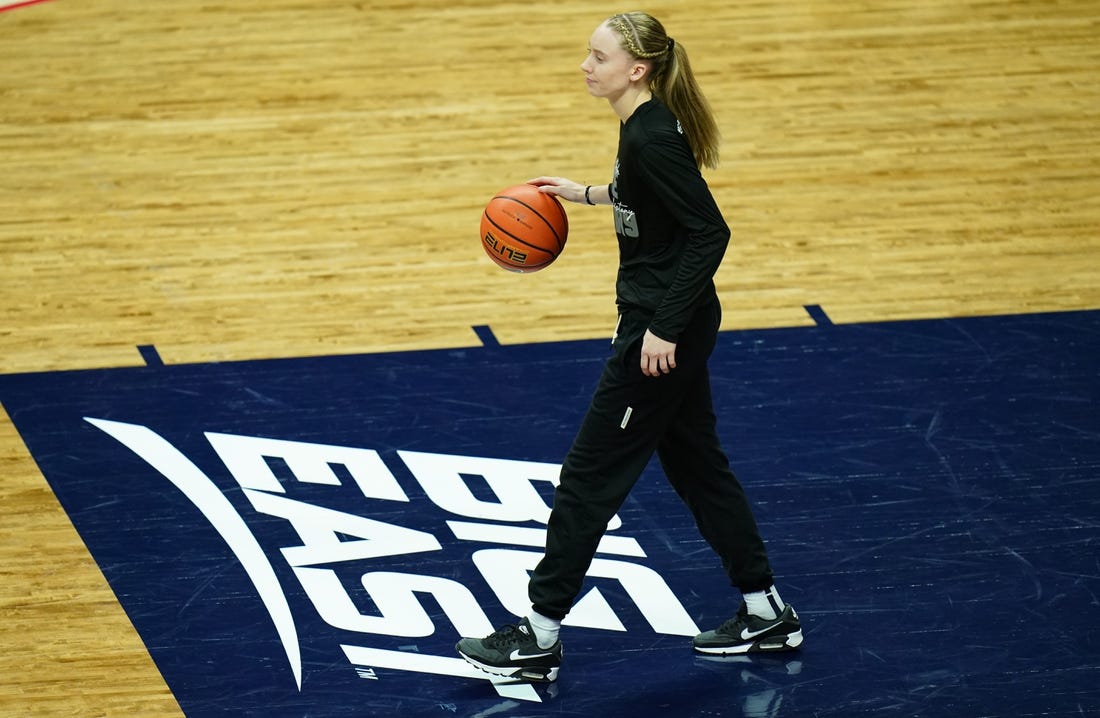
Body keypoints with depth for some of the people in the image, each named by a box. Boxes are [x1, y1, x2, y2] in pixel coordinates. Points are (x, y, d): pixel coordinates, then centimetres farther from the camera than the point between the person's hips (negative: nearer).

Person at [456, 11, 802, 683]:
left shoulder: (652, 137, -24)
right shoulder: (644, 126, 5)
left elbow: (710, 232, -26)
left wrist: (665, 327, -25)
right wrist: (587, 193, 26)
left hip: (663, 330, -10)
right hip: (672, 321, 10)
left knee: (591, 475, -2)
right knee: (696, 462, 19)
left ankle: (539, 639, 6)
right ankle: (767, 612, 28)